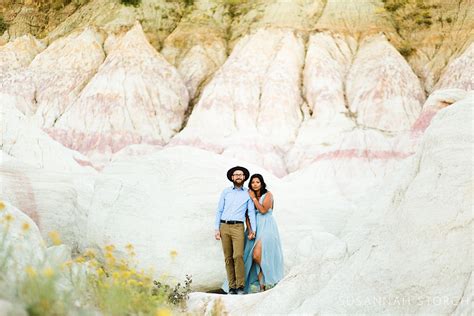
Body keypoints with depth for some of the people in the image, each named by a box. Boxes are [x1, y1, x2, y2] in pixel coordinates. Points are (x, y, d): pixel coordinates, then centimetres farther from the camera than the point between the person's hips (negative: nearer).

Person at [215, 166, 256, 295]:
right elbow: (219, 211, 10)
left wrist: (253, 230, -6)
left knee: (238, 256, -18)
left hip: (238, 227, -2)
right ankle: (232, 287, 4)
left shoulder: (248, 194, 9)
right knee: (228, 258, 1)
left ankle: (240, 286, -13)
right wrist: (217, 229, 2)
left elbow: (251, 212, 5)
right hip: (224, 226, 2)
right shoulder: (226, 192, 11)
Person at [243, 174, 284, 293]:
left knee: (257, 255, -19)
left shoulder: (268, 195, -2)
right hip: (255, 228, 5)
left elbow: (263, 210, -15)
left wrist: (254, 198, -8)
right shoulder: (250, 196, 12)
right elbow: (248, 215, 8)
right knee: (252, 256, -2)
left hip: (266, 227, -5)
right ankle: (262, 283, 7)